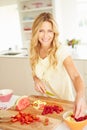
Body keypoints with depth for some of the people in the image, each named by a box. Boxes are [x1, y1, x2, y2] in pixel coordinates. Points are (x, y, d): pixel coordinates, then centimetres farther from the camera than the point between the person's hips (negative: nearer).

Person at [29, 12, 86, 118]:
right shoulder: (35, 51, -8)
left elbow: (75, 76, -35)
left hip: (64, 100, -4)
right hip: (45, 99, 4)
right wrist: (36, 80, -15)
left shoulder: (61, 50, -23)